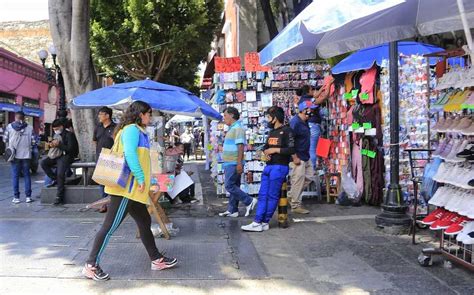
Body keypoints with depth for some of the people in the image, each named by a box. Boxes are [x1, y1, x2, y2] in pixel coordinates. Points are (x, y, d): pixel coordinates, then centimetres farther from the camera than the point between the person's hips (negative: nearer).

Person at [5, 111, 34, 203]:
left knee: (15, 176, 5)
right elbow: (33, 141, -2)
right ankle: (28, 196, 8)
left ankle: (16, 197, 6)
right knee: (27, 175, 8)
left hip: (15, 155, 0)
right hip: (26, 154, 0)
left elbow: (5, 140, 2)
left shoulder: (9, 126, -1)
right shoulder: (30, 128, -2)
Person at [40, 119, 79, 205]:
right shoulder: (56, 135, 16)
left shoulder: (69, 135, -6)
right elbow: (55, 147, 20)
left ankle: (59, 197, -19)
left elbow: (70, 149, -15)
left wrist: (59, 145, -19)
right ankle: (55, 179, -1)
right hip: (57, 156, 8)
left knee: (60, 173, -23)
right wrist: (51, 145, -3)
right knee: (43, 163, -13)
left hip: (66, 156, -8)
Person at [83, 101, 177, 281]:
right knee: (110, 226, -7)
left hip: (132, 189, 11)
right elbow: (129, 154, -23)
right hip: (127, 187, -11)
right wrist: (140, 178, -22)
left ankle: (157, 260, 25)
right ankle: (91, 266, 0)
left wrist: (145, 181, 17)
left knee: (144, 222, 16)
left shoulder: (137, 131, 20)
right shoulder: (132, 129, -10)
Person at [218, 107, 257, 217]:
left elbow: (240, 147, -21)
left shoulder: (237, 128, -14)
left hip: (234, 164, -10)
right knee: (233, 187, 10)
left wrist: (239, 163, -25)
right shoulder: (232, 129, 18)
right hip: (230, 164, 10)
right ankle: (232, 210, 14)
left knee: (230, 186, -10)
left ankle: (249, 201, -4)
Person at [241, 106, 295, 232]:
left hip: (279, 167, -8)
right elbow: (266, 147, 27)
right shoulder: (272, 132, 18)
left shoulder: (287, 131, -8)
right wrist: (266, 152, 4)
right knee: (262, 195, 3)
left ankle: (264, 223, 3)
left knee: (272, 196, -2)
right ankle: (258, 222, 3)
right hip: (268, 166, 8)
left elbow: (292, 149, -17)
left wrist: (275, 150, -14)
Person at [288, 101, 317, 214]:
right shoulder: (295, 122, -18)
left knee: (309, 176, 14)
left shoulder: (304, 122, 11)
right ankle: (295, 206, 8)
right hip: (297, 158, -10)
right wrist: (295, 157, -22)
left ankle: (291, 195, 24)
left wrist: (306, 155, 19)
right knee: (298, 180, -3)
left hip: (305, 157, 10)